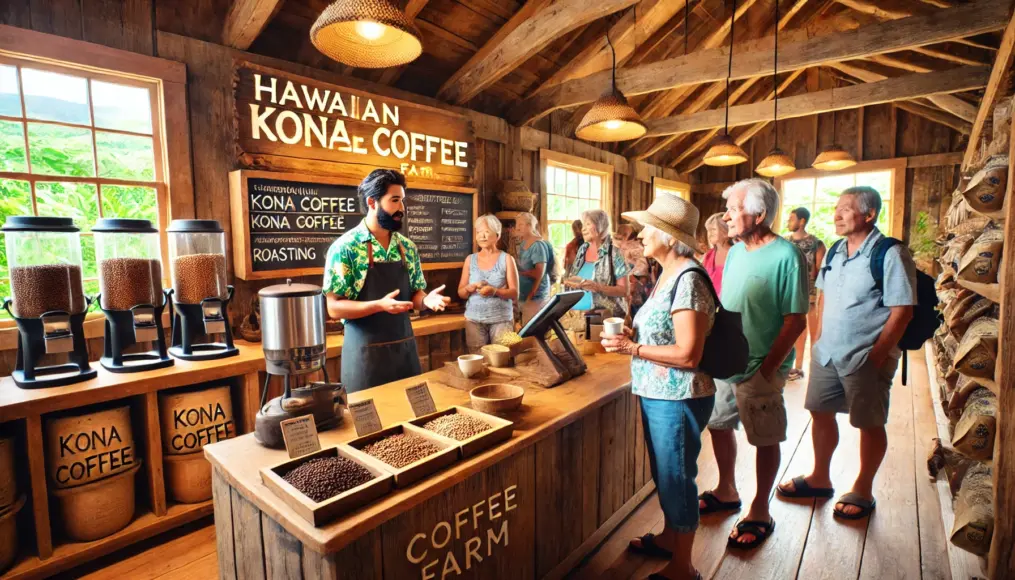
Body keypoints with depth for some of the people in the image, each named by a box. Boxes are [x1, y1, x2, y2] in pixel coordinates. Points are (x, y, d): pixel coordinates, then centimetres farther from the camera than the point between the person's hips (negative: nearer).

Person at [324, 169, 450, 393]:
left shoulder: (407, 247, 6)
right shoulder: (345, 247, -11)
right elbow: (334, 307, -13)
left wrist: (426, 300, -10)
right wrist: (380, 305, -26)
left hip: (405, 347, 6)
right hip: (366, 351, -5)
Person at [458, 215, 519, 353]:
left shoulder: (506, 258, -1)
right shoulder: (470, 259, 7)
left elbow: (515, 293, -5)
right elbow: (461, 293, 9)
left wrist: (495, 291, -22)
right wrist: (469, 289, -13)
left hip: (501, 318, -2)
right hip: (474, 319, 2)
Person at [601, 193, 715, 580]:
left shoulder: (688, 280, -21)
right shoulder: (668, 274, 8)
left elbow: (688, 354, -24)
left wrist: (632, 348, -20)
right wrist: (631, 334, 2)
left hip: (678, 399, -9)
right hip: (657, 395, 9)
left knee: (677, 478, 7)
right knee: (664, 474, 23)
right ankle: (668, 537, 45)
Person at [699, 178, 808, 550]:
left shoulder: (786, 256, -16)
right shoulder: (735, 252, 6)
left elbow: (796, 321, -16)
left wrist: (767, 368, -17)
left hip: (760, 369, -7)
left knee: (765, 440, 10)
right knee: (719, 425, 18)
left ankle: (760, 512, 28)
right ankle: (726, 492, 39)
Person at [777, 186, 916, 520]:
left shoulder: (890, 255, -14)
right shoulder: (836, 251, 7)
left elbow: (902, 311, -16)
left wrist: (875, 357, -16)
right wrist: (819, 339, 8)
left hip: (866, 359, -7)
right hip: (826, 353, 7)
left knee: (869, 425, 9)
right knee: (820, 413, 15)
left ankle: (863, 491, 27)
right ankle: (820, 479, 33)